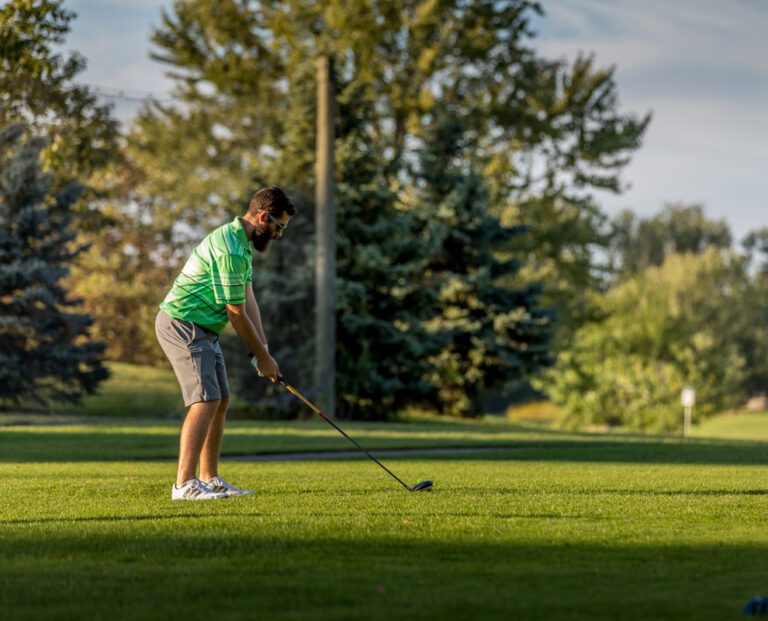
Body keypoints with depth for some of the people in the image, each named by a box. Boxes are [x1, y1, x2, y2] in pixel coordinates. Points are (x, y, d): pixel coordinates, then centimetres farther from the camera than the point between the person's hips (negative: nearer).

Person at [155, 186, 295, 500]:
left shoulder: (242, 244, 12)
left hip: (203, 329, 11)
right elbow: (236, 313, -17)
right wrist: (262, 357, -6)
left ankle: (210, 480, 18)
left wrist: (263, 350, 1)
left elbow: (248, 301, 9)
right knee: (206, 401, -18)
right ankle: (184, 484, -23)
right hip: (183, 324, -11)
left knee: (220, 402, 12)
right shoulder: (230, 250, -23)